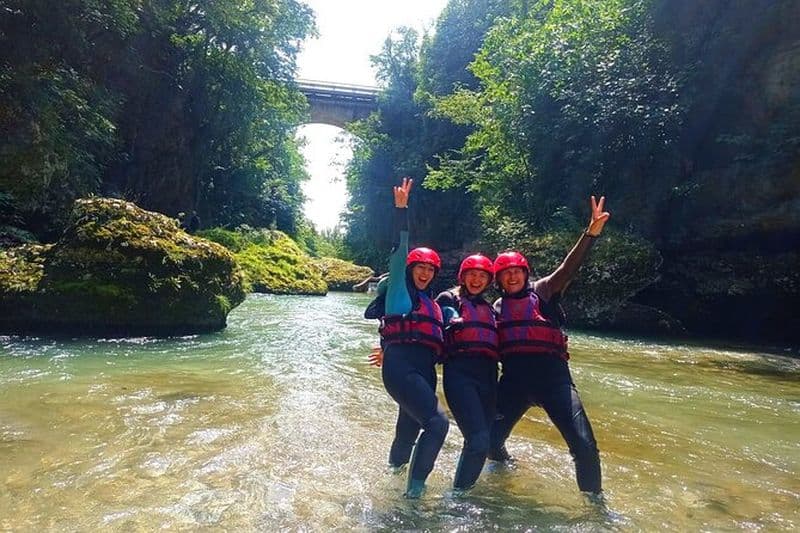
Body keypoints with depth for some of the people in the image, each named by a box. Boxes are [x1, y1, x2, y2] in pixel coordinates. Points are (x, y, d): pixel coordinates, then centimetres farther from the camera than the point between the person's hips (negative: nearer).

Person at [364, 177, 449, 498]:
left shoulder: (430, 303, 26)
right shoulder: (400, 291, 5)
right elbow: (399, 254, -6)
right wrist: (401, 210, -10)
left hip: (424, 371, 7)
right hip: (401, 366, -7)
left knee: (408, 431, 14)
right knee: (437, 423, -19)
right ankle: (415, 488, -5)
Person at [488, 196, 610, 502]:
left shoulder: (543, 291, 9)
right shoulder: (495, 308, 17)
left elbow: (568, 268, -5)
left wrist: (591, 233, -19)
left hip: (552, 374, -2)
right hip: (513, 377, 3)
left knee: (584, 445, -10)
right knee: (490, 439, 4)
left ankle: (594, 498, 19)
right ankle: (505, 466, 41)